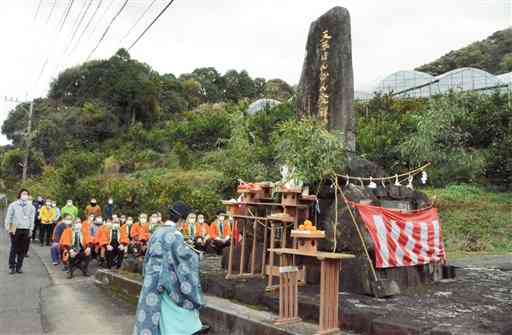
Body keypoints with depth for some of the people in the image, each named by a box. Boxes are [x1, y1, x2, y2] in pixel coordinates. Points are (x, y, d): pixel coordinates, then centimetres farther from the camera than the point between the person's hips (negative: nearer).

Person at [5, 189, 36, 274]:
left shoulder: (31, 207, 8)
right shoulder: (13, 205, 2)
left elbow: (32, 219, 10)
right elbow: (8, 217, 3)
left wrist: (31, 229, 4)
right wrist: (8, 228, -4)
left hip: (26, 230, 2)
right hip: (15, 229, -2)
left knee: (23, 250, 4)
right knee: (14, 249, 0)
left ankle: (19, 267, 14)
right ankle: (12, 267, 10)